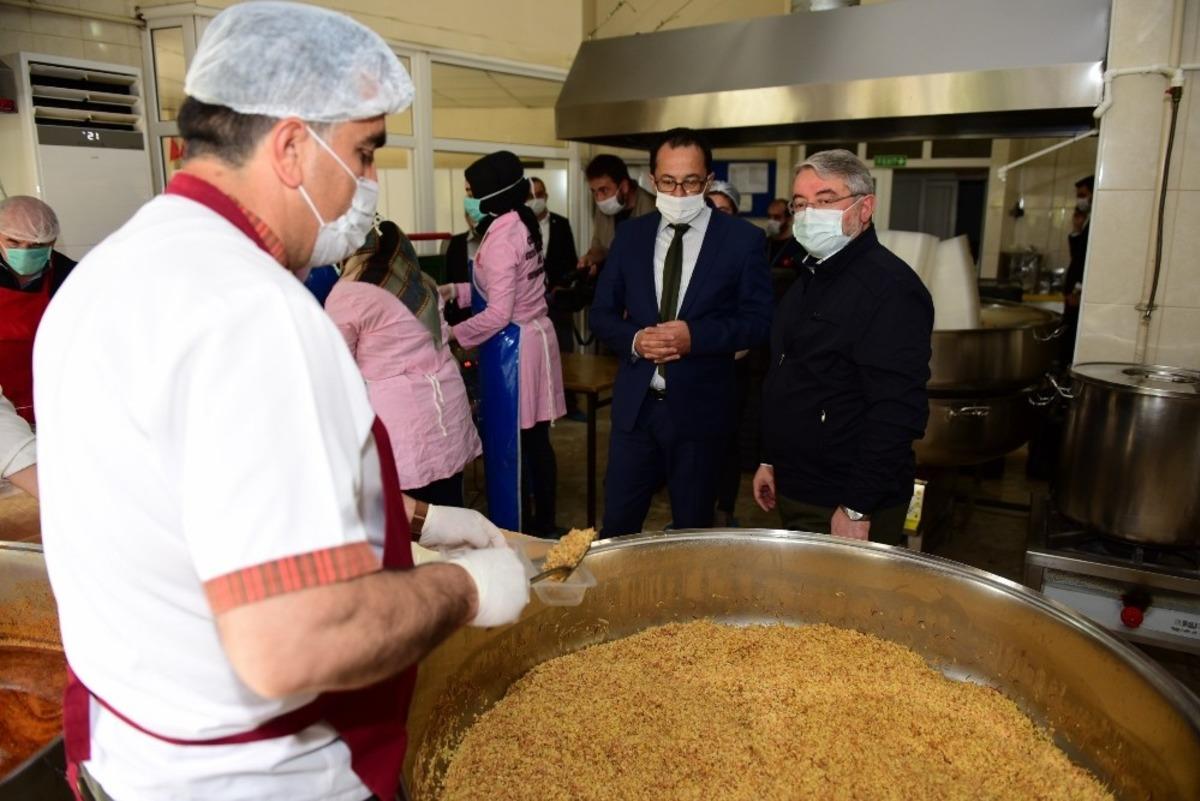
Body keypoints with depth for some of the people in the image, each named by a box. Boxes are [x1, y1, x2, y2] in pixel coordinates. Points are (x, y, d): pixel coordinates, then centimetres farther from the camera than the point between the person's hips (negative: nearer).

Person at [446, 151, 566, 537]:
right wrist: (456, 290, 15)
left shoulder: (501, 236, -18)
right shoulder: (521, 225, 10)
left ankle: (516, 531, 11)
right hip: (534, 339, 9)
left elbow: (498, 313, -21)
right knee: (535, 439, 14)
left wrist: (454, 334, -9)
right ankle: (544, 523, 25)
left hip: (512, 349, -9)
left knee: (509, 445, 1)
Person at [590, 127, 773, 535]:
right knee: (616, 528, 10)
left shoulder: (743, 238, -5)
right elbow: (602, 312, 7)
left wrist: (695, 335, -22)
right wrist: (634, 338, -14)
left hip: (699, 407, -2)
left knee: (693, 533, 14)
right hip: (635, 404, 3)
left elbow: (758, 321, -6)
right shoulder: (630, 234, 5)